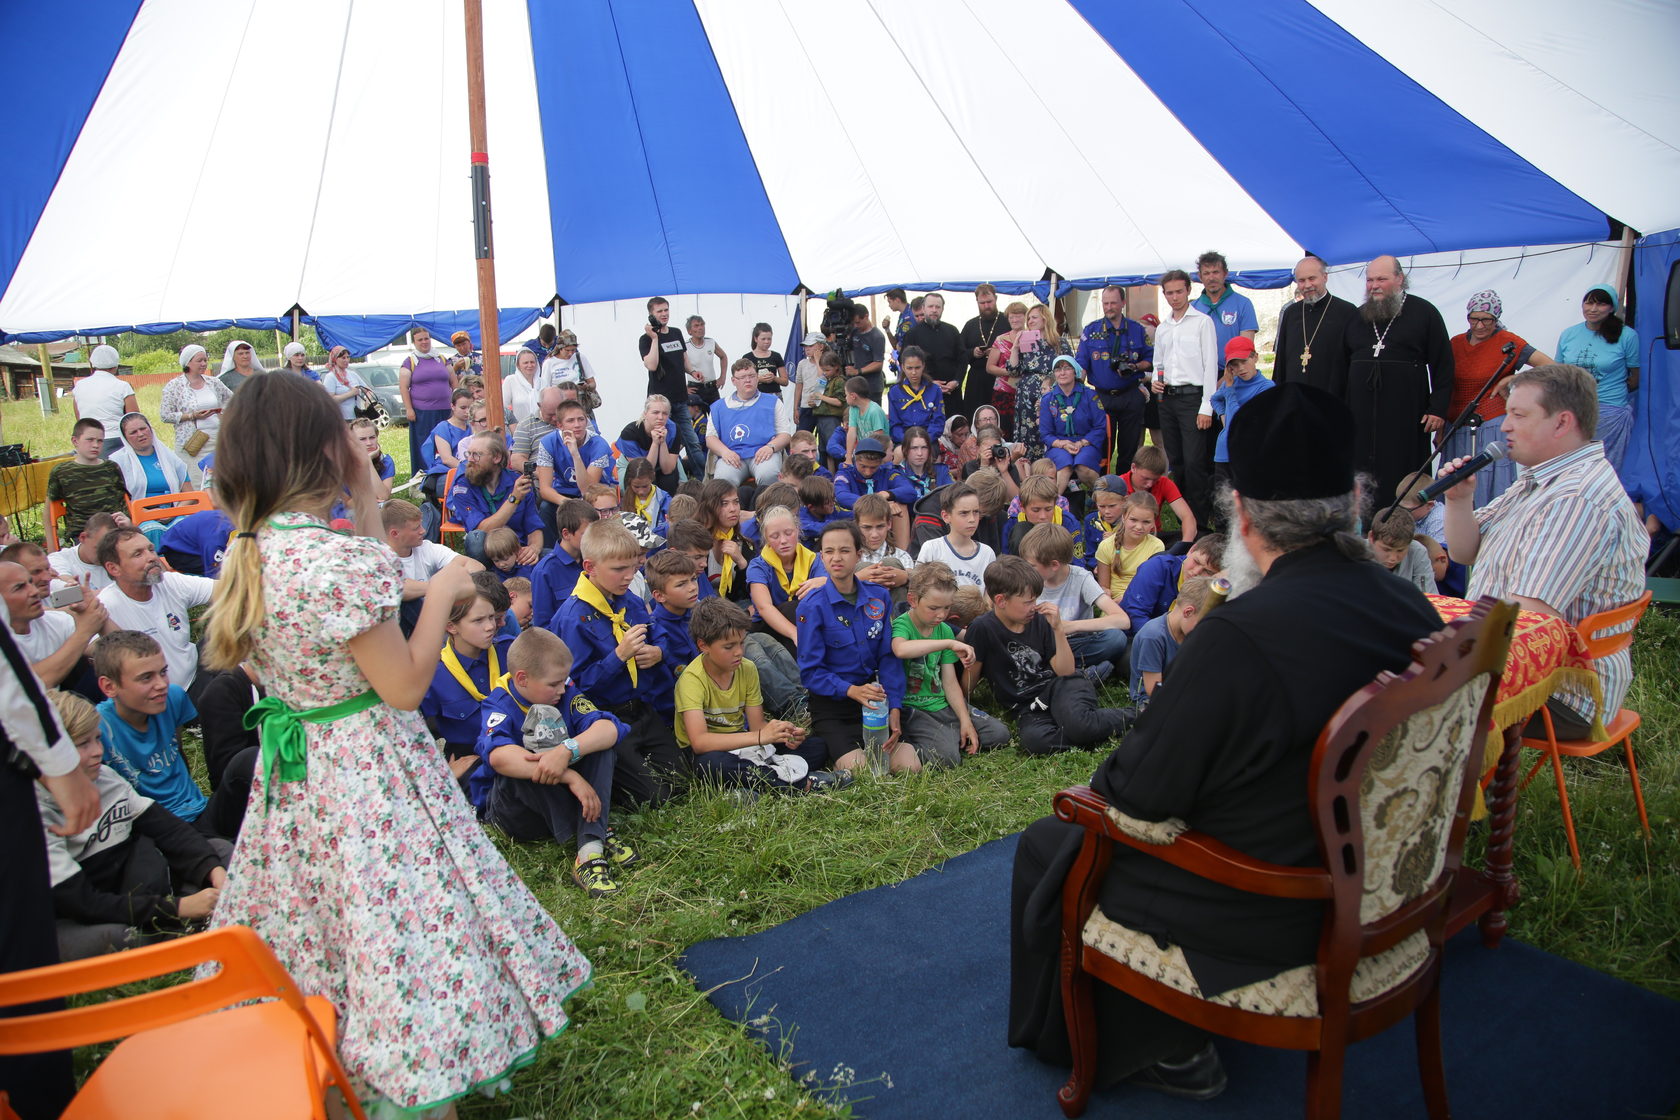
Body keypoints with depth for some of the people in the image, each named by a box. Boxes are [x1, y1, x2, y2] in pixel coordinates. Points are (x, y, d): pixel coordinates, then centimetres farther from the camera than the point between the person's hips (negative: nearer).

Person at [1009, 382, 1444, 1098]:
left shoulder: (1238, 636, -32)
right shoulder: (1413, 610, -8)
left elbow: (1138, 793, -21)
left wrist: (1097, 787, 2)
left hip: (1263, 922, -7)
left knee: (1045, 850, 13)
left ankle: (1164, 1050, 30)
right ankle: (1175, 1044, 35)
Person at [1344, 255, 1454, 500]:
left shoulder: (1424, 312, 3)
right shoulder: (1358, 316, 14)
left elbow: (1443, 365, 0)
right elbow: (1344, 366, 19)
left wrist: (1438, 409, -7)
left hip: (1407, 415, -3)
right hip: (1361, 414, 4)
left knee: (1404, 474, -1)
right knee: (1362, 474, 2)